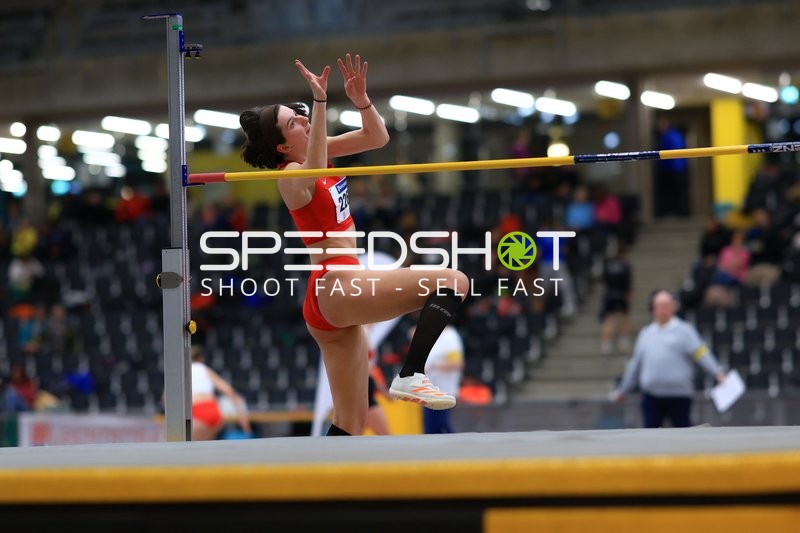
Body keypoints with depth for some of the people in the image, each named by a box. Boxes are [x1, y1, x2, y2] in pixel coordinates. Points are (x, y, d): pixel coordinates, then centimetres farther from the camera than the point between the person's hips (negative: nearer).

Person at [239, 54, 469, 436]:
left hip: (335, 297, 9)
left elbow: (377, 138, 15)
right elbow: (312, 173, -36)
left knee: (351, 423, 8)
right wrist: (320, 102, -45)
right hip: (337, 287, -9)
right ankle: (411, 375, -25)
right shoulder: (291, 177, -11)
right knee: (453, 282, -18)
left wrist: (361, 99, -5)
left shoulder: (318, 152, 13)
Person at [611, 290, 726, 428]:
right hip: (651, 395, 4)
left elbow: (701, 354, -8)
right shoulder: (646, 333, 17)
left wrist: (717, 372, -22)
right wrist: (622, 390, 25)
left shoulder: (684, 330, 2)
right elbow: (635, 364, 23)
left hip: (678, 396, -4)